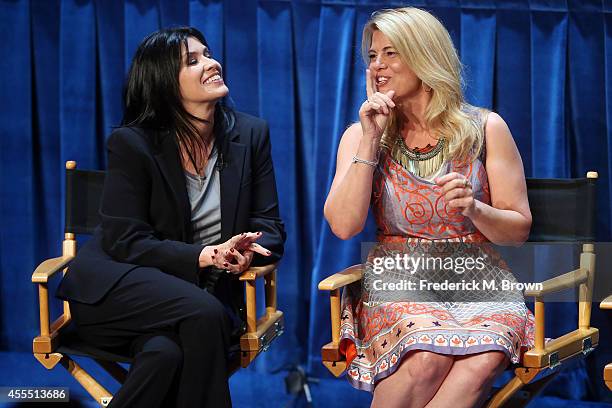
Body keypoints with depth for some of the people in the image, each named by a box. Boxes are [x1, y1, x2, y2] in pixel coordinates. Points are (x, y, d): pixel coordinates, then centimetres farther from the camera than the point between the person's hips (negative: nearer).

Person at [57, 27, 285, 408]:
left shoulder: (251, 134, 4)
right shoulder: (131, 143, -6)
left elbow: (270, 227, 3)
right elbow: (126, 241, -11)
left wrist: (245, 252, -22)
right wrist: (203, 255, -25)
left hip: (205, 289, 3)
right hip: (114, 287, -2)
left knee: (167, 351, -34)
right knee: (204, 315, -34)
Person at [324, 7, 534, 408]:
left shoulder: (486, 128, 5)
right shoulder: (361, 135, 8)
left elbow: (519, 229, 6)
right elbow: (344, 225, -5)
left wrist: (475, 209, -15)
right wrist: (370, 140, -8)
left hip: (478, 282, 0)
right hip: (397, 282, 0)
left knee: (483, 357, -36)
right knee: (429, 354, -35)